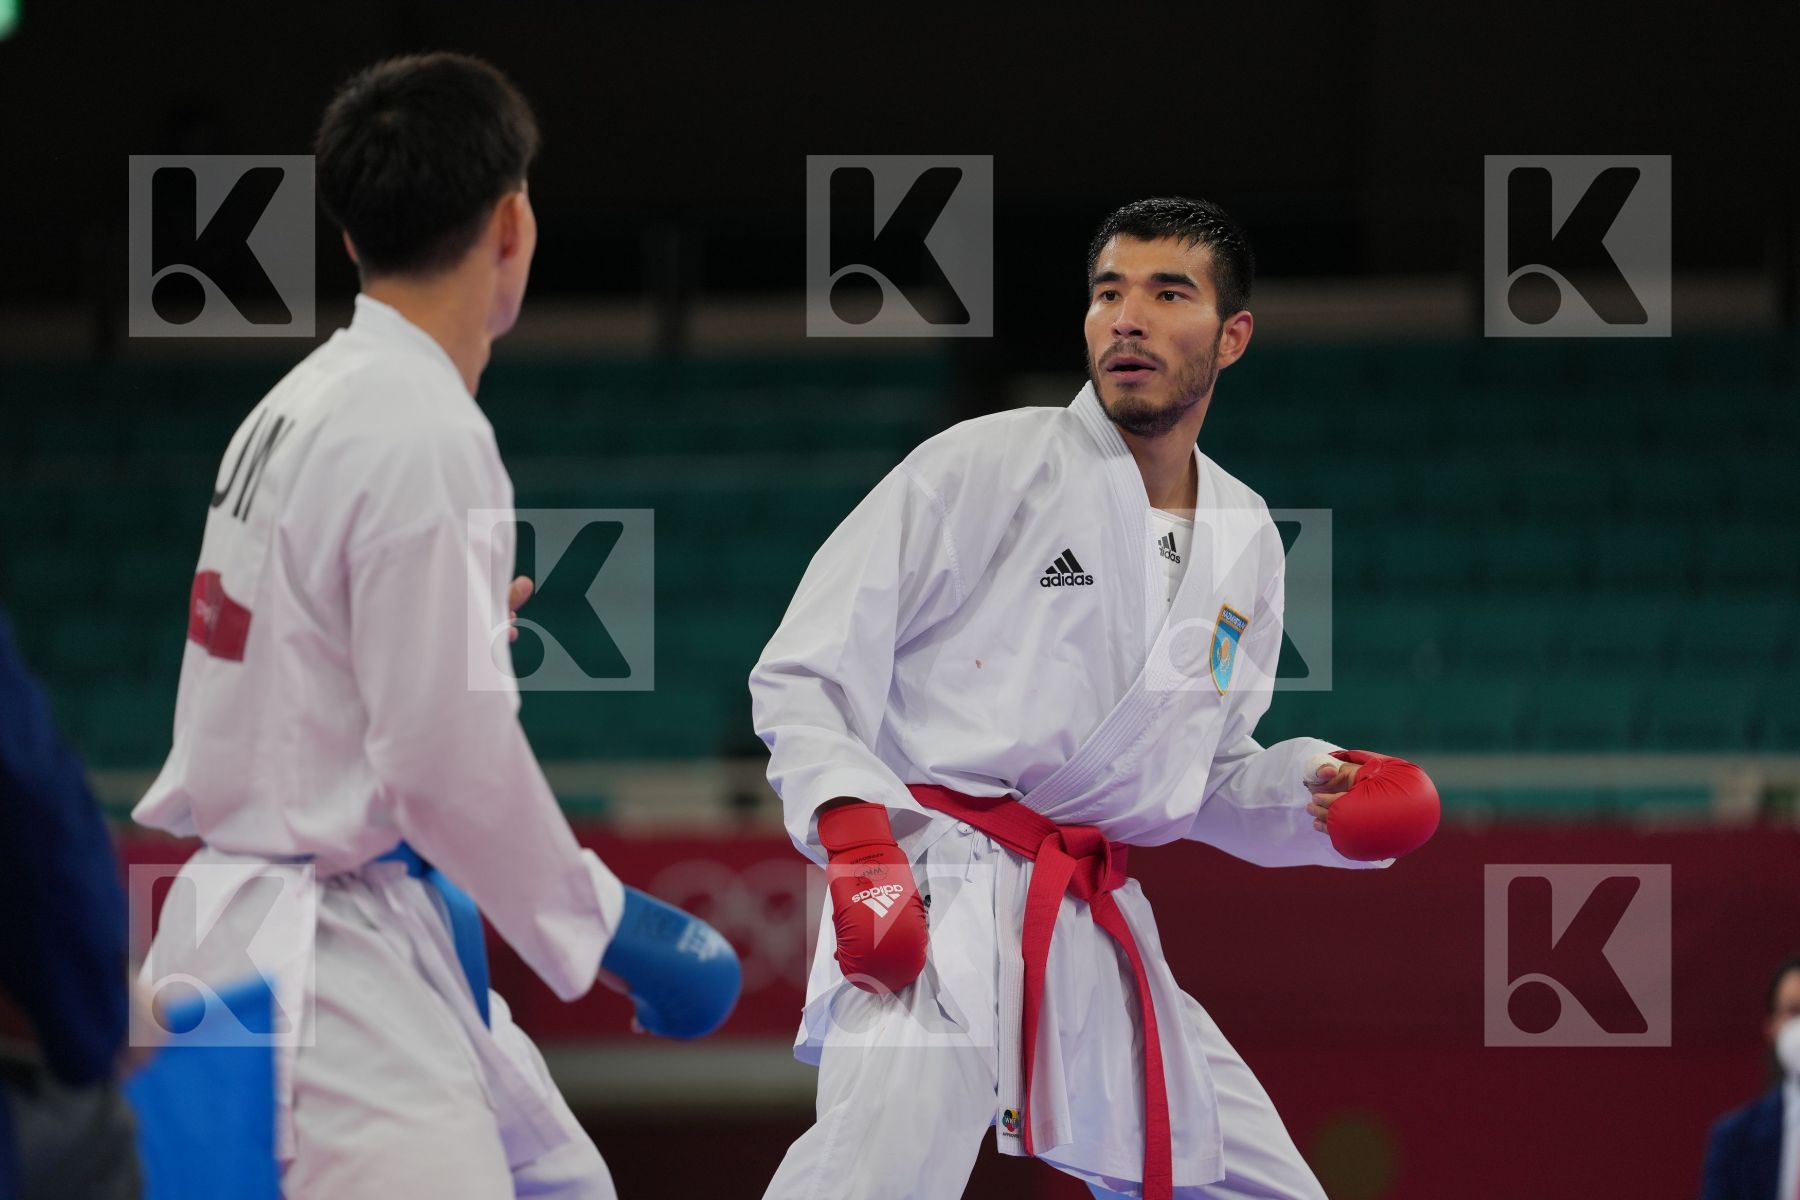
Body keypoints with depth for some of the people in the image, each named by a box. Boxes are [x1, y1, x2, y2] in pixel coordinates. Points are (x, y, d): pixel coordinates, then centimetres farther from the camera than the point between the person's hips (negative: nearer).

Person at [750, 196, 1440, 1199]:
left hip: (1096, 929, 7)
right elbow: (806, 675, -6)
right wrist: (859, 845, -20)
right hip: (935, 897, -7)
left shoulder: (1246, 544, 15)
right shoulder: (984, 467, -4)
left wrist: (1314, 791, 6)